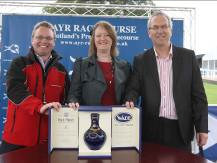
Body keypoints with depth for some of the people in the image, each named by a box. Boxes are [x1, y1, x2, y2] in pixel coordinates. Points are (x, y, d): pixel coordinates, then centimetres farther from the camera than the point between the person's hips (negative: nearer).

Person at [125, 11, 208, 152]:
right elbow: (133, 89, 2)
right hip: (151, 128, 0)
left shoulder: (188, 56, 2)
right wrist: (130, 101, -21)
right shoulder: (141, 60, 4)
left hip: (180, 128, 0)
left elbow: (198, 95, 1)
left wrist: (202, 127, -3)